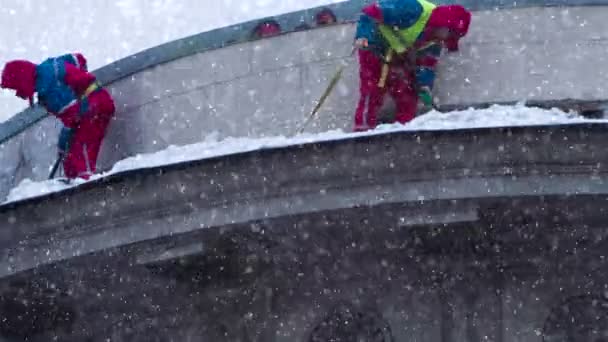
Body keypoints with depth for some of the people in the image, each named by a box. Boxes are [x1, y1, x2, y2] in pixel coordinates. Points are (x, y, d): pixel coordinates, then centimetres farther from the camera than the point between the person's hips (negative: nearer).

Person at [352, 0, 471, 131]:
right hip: (374, 47, -8)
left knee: (408, 94, 2)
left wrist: (425, 87, -14)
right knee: (373, 91, -14)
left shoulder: (436, 39, -7)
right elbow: (371, 13, -33)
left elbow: (427, 63, 1)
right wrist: (363, 37, -41)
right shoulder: (413, 11, -34)